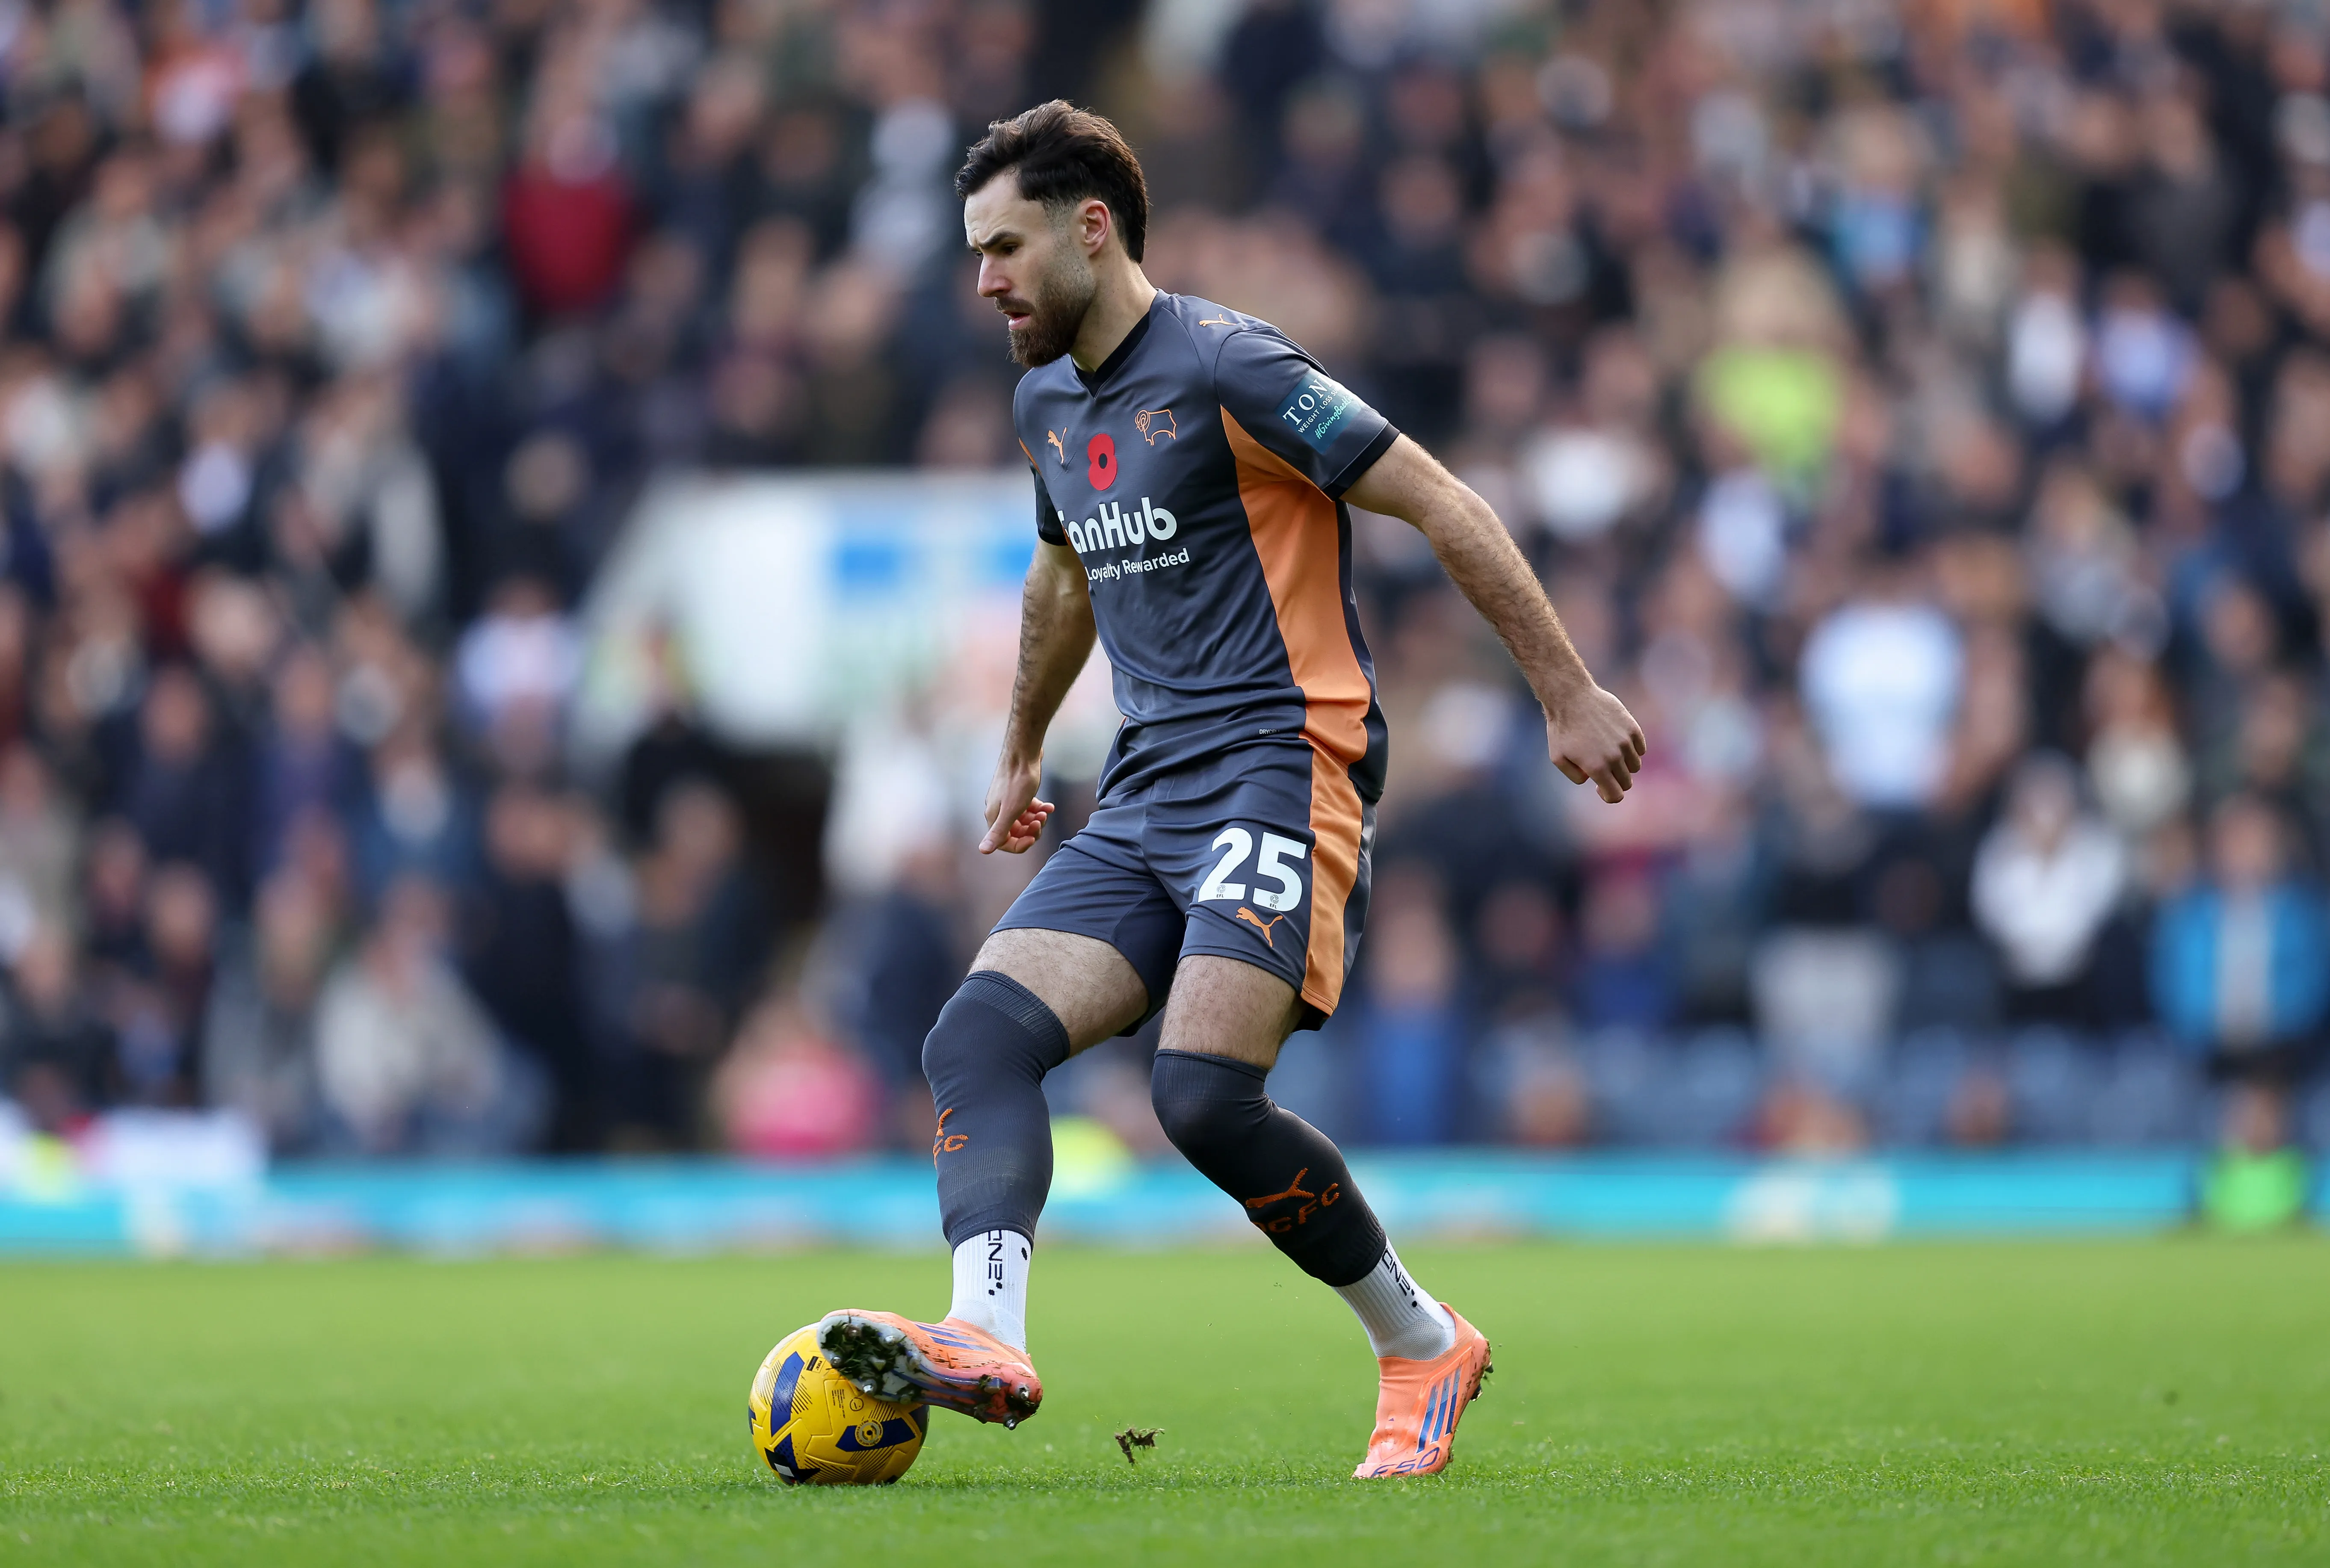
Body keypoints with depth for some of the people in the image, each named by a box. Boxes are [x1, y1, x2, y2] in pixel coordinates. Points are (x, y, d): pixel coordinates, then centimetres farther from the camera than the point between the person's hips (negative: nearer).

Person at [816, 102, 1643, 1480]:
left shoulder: (1223, 366, -10)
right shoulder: (1049, 403, 16)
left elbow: (1443, 507, -10)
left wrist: (1571, 694, -11)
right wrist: (1023, 751, 48)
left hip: (1282, 772, -8)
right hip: (1146, 799, 8)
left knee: (1205, 1095, -23)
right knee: (981, 1035, -15)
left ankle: (1425, 1347, -3)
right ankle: (987, 1337, -32)